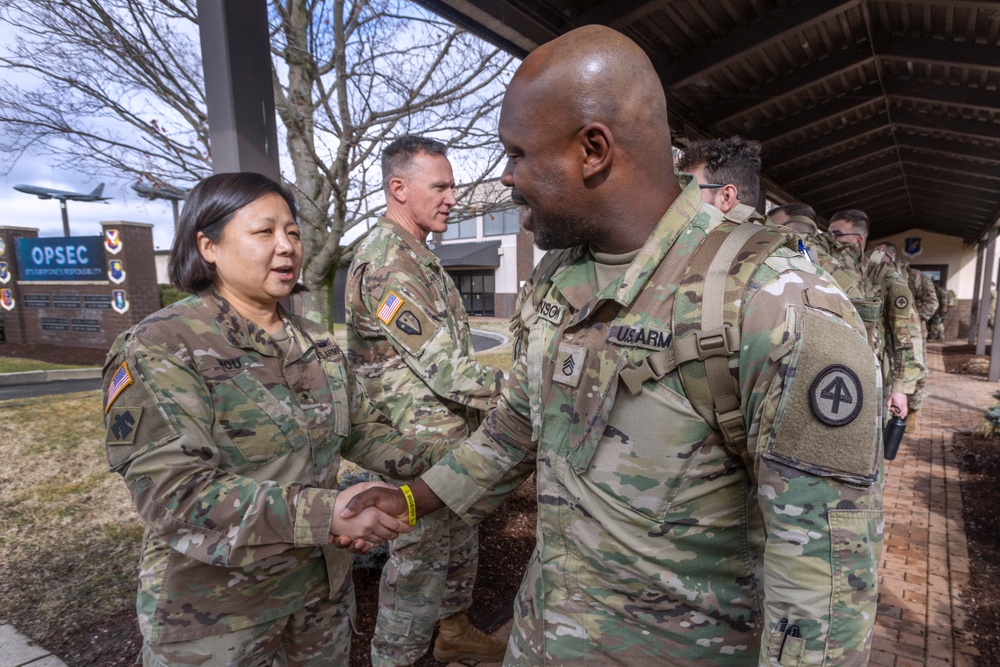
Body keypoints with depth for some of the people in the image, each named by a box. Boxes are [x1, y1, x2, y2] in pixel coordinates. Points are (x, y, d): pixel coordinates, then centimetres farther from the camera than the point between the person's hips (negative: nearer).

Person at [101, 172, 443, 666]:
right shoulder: (159, 348, -17)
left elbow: (362, 429, 7)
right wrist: (326, 512, -35)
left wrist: (435, 463, -6)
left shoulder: (316, 343, 2)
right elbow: (175, 494, -26)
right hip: (212, 609, -5)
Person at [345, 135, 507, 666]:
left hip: (453, 437, 10)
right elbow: (446, 371, -27)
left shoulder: (417, 254, 11)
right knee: (419, 562, 8)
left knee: (460, 543, 23)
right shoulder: (385, 264, -22)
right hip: (421, 444, -10)